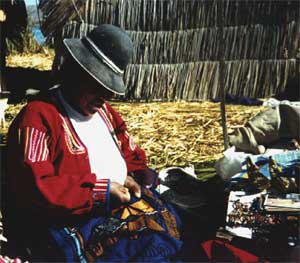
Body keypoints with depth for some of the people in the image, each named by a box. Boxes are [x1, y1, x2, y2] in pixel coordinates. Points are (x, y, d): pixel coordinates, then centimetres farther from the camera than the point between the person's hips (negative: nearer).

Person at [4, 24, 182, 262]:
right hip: (72, 224, -8)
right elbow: (34, 188, -19)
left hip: (123, 205, 8)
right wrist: (101, 191, -18)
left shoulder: (103, 111, 18)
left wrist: (137, 178, 4)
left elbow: (132, 154, 27)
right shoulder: (38, 117, -9)